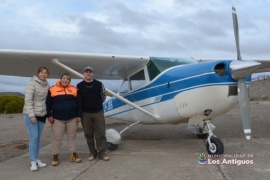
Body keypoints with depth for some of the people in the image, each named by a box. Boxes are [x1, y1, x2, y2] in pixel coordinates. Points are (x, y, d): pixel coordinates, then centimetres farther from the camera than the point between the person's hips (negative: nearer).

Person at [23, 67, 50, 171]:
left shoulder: (47, 85, 7)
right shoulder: (32, 84, -12)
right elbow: (28, 100, -16)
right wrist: (31, 115, -20)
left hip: (42, 115, 6)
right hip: (31, 114, -6)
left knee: (38, 138, 10)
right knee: (34, 137, -8)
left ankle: (37, 159, 18)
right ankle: (33, 162, -1)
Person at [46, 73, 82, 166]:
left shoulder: (74, 89, 5)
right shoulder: (52, 89, 0)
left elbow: (78, 103, 7)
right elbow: (48, 104, 3)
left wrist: (78, 115, 2)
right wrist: (49, 115, -3)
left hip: (72, 118, 2)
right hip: (58, 119, -2)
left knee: (72, 137, 11)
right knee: (57, 138, 3)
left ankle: (73, 155, 21)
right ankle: (55, 156, 14)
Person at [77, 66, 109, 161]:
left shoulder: (99, 84, -1)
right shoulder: (79, 86, -1)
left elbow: (103, 96, 11)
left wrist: (97, 104, 10)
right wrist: (85, 105, 7)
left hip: (98, 112, 0)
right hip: (85, 113, 0)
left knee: (100, 133, -1)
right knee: (89, 134, 7)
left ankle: (102, 153, 6)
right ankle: (92, 152, 18)